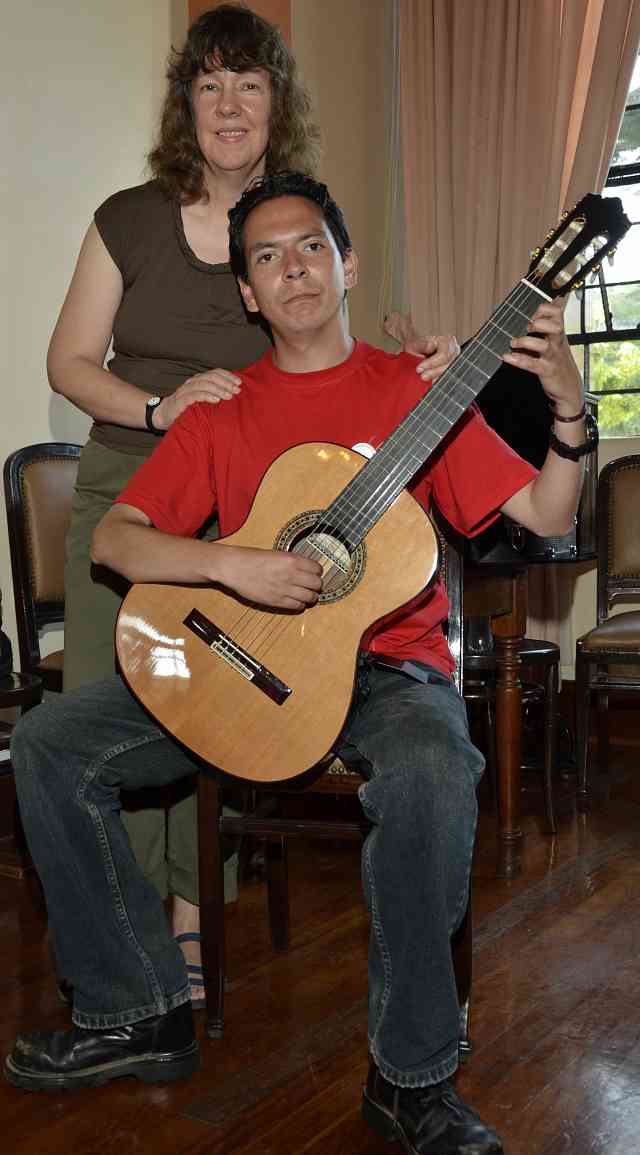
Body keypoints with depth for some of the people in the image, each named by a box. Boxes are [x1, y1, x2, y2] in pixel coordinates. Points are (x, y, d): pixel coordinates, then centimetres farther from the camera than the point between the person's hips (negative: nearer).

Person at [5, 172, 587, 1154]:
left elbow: (547, 517, -2)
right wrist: (231, 566, -16)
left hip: (388, 666, -3)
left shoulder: (413, 389, 3)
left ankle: (411, 1076, -17)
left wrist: (569, 408, -20)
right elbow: (114, 538, 1)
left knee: (433, 775, -38)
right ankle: (141, 1012, 2)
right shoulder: (222, 411, 9)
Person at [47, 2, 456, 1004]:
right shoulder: (131, 220, 1)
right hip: (124, 489, 0)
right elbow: (69, 362, 3)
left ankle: (190, 915, 19)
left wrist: (415, 364, -10)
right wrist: (160, 408, -15)